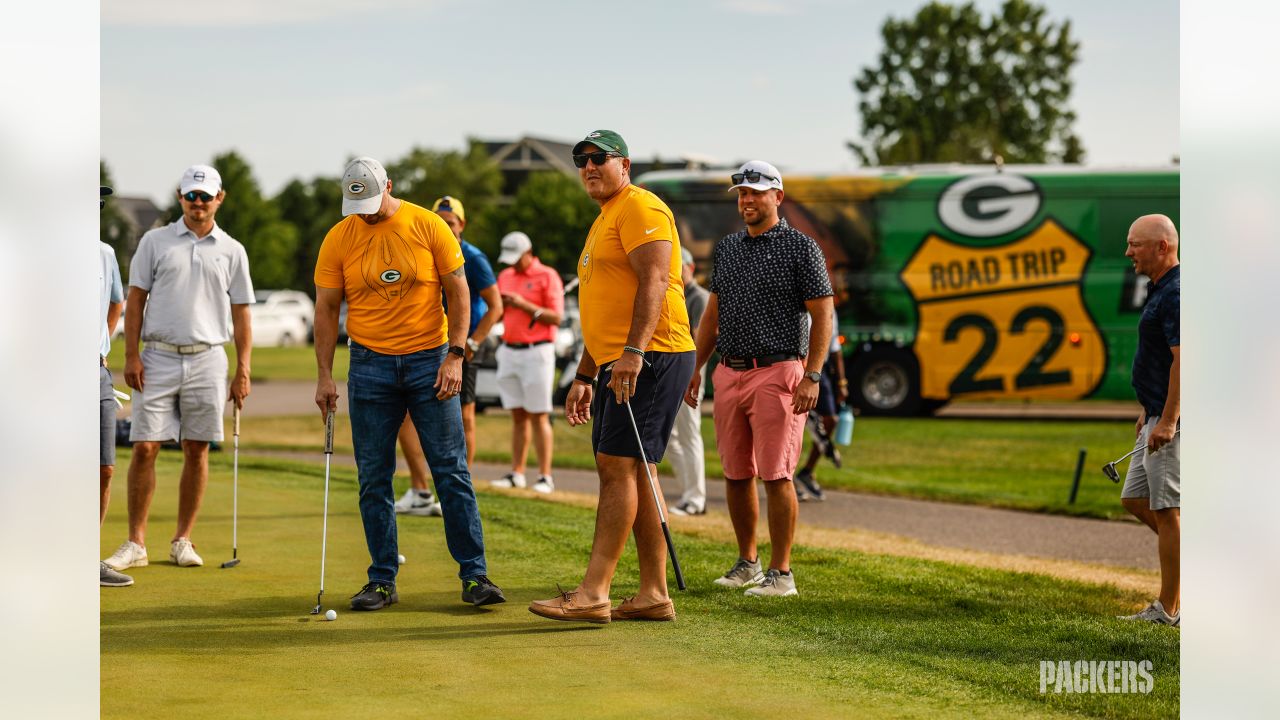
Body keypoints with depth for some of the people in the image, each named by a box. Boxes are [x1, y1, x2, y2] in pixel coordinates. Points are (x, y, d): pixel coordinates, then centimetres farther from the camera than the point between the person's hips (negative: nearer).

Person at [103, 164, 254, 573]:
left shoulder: (232, 251, 8)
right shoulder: (155, 241, 6)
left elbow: (241, 314, 9)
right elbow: (136, 299, 5)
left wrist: (243, 370, 2)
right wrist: (131, 355, -5)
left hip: (207, 360, 1)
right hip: (158, 358, -1)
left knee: (197, 451, 3)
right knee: (145, 448, -5)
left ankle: (183, 540, 12)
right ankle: (136, 543, 1)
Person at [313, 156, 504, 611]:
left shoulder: (428, 227, -3)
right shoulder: (338, 239, 1)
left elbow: (458, 291, 1)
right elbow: (326, 308, 5)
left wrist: (455, 355, -8)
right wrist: (324, 375, -1)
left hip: (429, 360, -1)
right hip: (370, 365, 1)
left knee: (452, 471, -2)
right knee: (374, 480, 2)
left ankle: (474, 575, 2)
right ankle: (382, 581, 11)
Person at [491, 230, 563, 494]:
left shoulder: (547, 276, -4)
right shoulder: (505, 276, 14)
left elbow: (556, 318, -10)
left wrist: (525, 305, -18)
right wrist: (500, 304, -3)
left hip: (537, 351, -6)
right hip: (509, 351, 6)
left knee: (539, 416, -6)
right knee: (518, 415, 5)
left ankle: (545, 477, -4)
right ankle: (516, 474, 7)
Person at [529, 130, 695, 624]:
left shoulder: (641, 209, -7)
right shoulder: (603, 222, 25)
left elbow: (655, 281, -20)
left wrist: (633, 352, -29)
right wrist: (584, 377, 26)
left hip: (649, 359, -11)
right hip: (615, 362, 11)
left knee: (618, 466, -13)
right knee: (632, 472, 8)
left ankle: (593, 593, -16)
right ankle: (654, 594, 11)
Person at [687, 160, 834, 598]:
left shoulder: (801, 248, -3)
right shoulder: (725, 249, 16)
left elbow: (823, 316, -6)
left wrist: (812, 376, -15)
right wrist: (694, 368, 15)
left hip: (778, 372, -6)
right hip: (729, 373, 6)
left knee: (776, 475, -8)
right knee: (736, 475, 8)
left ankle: (781, 573, -4)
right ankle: (747, 562, 20)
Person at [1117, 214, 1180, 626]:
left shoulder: (1175, 295, -18)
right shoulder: (1160, 290, 16)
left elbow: (1182, 360, -25)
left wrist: (1167, 420, -27)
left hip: (1171, 422, -11)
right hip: (1158, 416, 11)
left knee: (1167, 510, -5)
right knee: (1134, 498, 15)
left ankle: (1169, 609, 0)